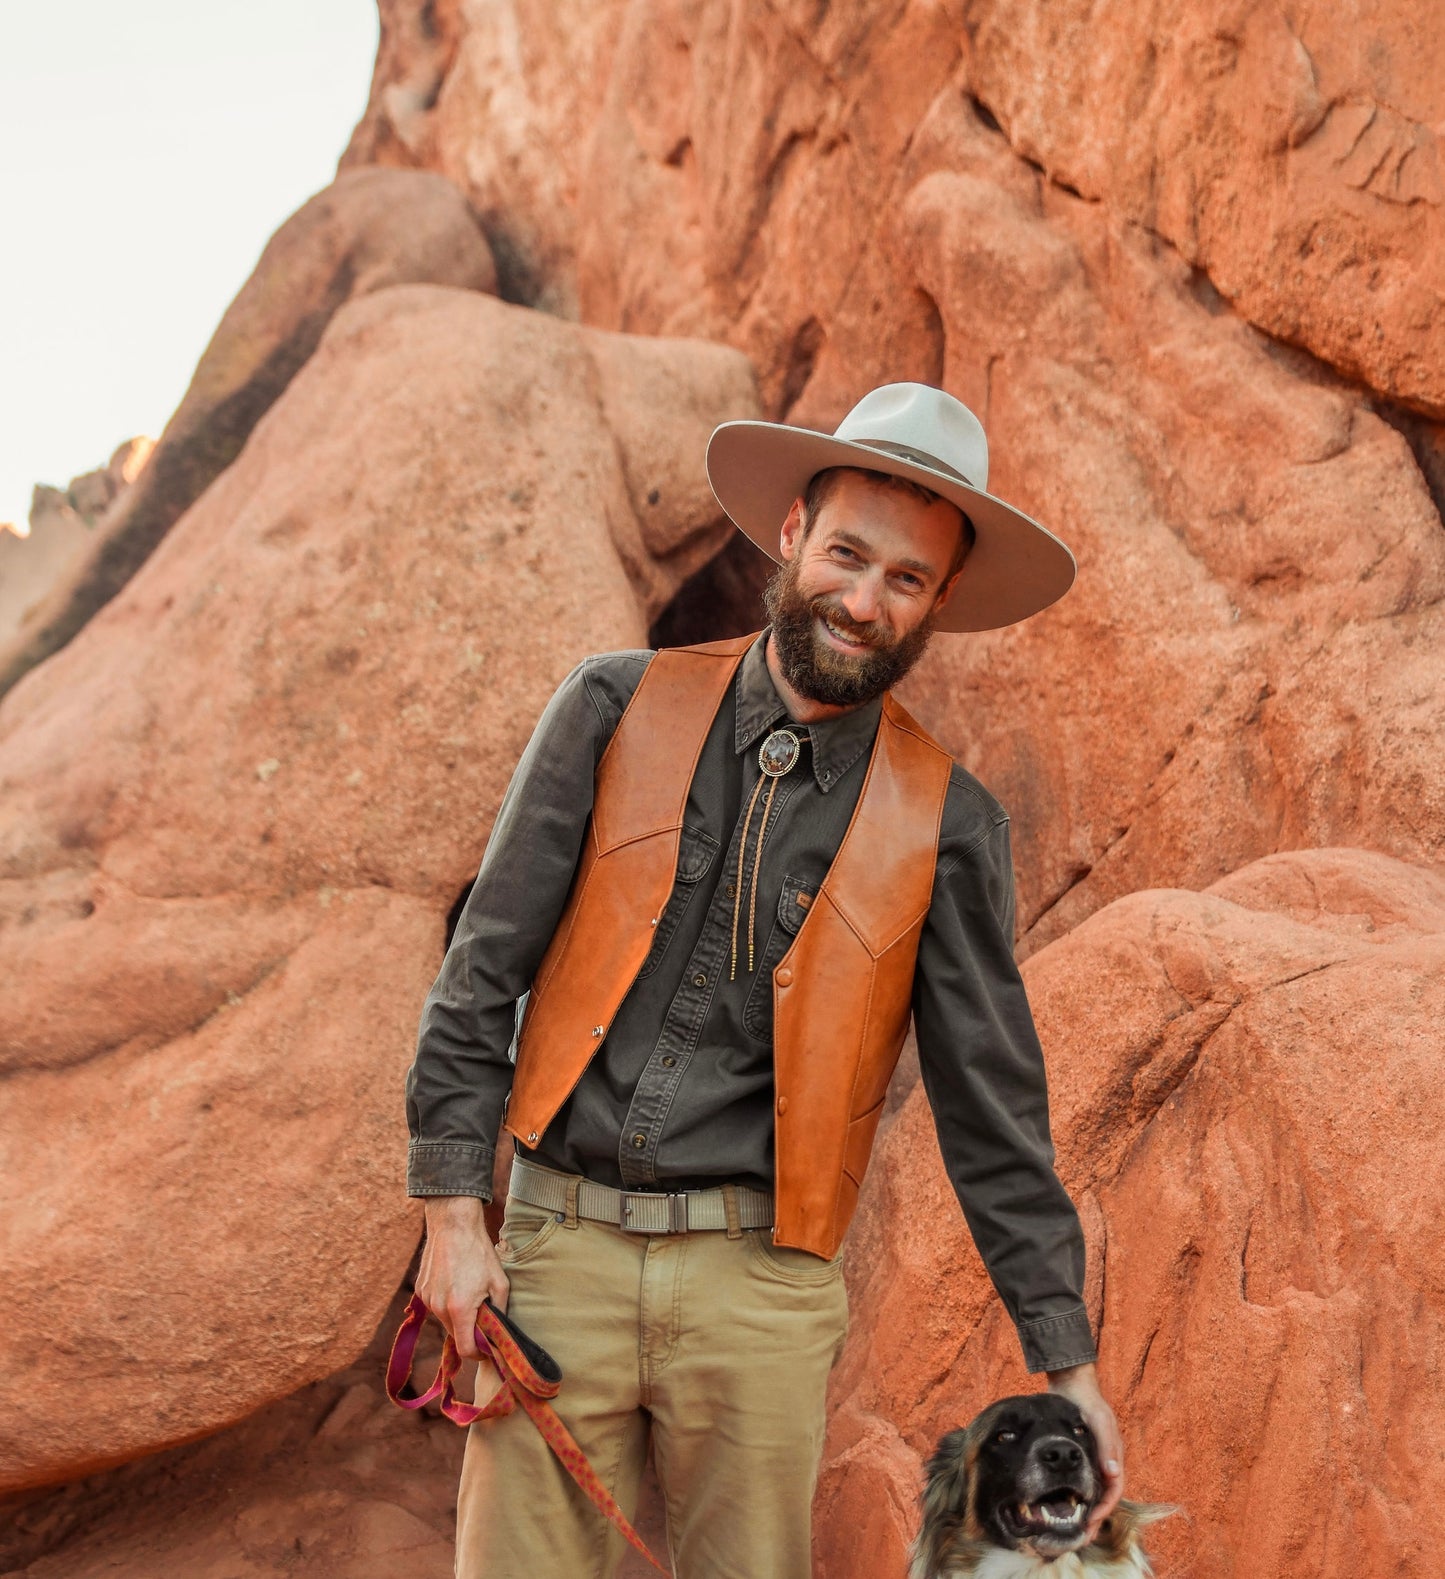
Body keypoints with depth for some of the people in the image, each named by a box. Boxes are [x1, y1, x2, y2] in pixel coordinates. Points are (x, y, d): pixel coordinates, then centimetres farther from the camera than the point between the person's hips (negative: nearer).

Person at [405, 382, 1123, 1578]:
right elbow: (486, 967, 3)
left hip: (762, 1287, 0)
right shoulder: (620, 709, 2)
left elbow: (993, 1104, 5)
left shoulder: (945, 825, 1)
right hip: (561, 1251, 0)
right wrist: (454, 1212, -2)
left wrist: (1068, 1359, 4)